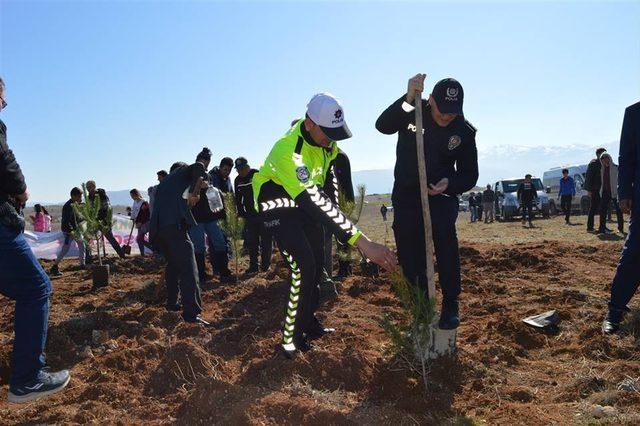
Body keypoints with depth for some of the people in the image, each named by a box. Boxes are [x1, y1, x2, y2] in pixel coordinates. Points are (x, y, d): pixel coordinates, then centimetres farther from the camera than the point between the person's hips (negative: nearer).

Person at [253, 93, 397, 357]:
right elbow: (316, 203, -47)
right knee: (304, 266, -19)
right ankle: (291, 337, -5)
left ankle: (308, 322, 25)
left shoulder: (324, 138, -13)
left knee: (318, 263, 8)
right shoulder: (289, 151, -38)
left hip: (305, 202, 7)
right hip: (278, 205, -7)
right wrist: (362, 243, -52)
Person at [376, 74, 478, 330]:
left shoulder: (465, 131, -9)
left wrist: (449, 184, -24)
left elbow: (469, 175, -2)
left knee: (445, 236, -26)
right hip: (406, 193, 1)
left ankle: (451, 304, -14)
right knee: (409, 254, 1)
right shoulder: (412, 113, -11)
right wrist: (407, 98, -42)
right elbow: (383, 126, -30)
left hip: (441, 193, -1)